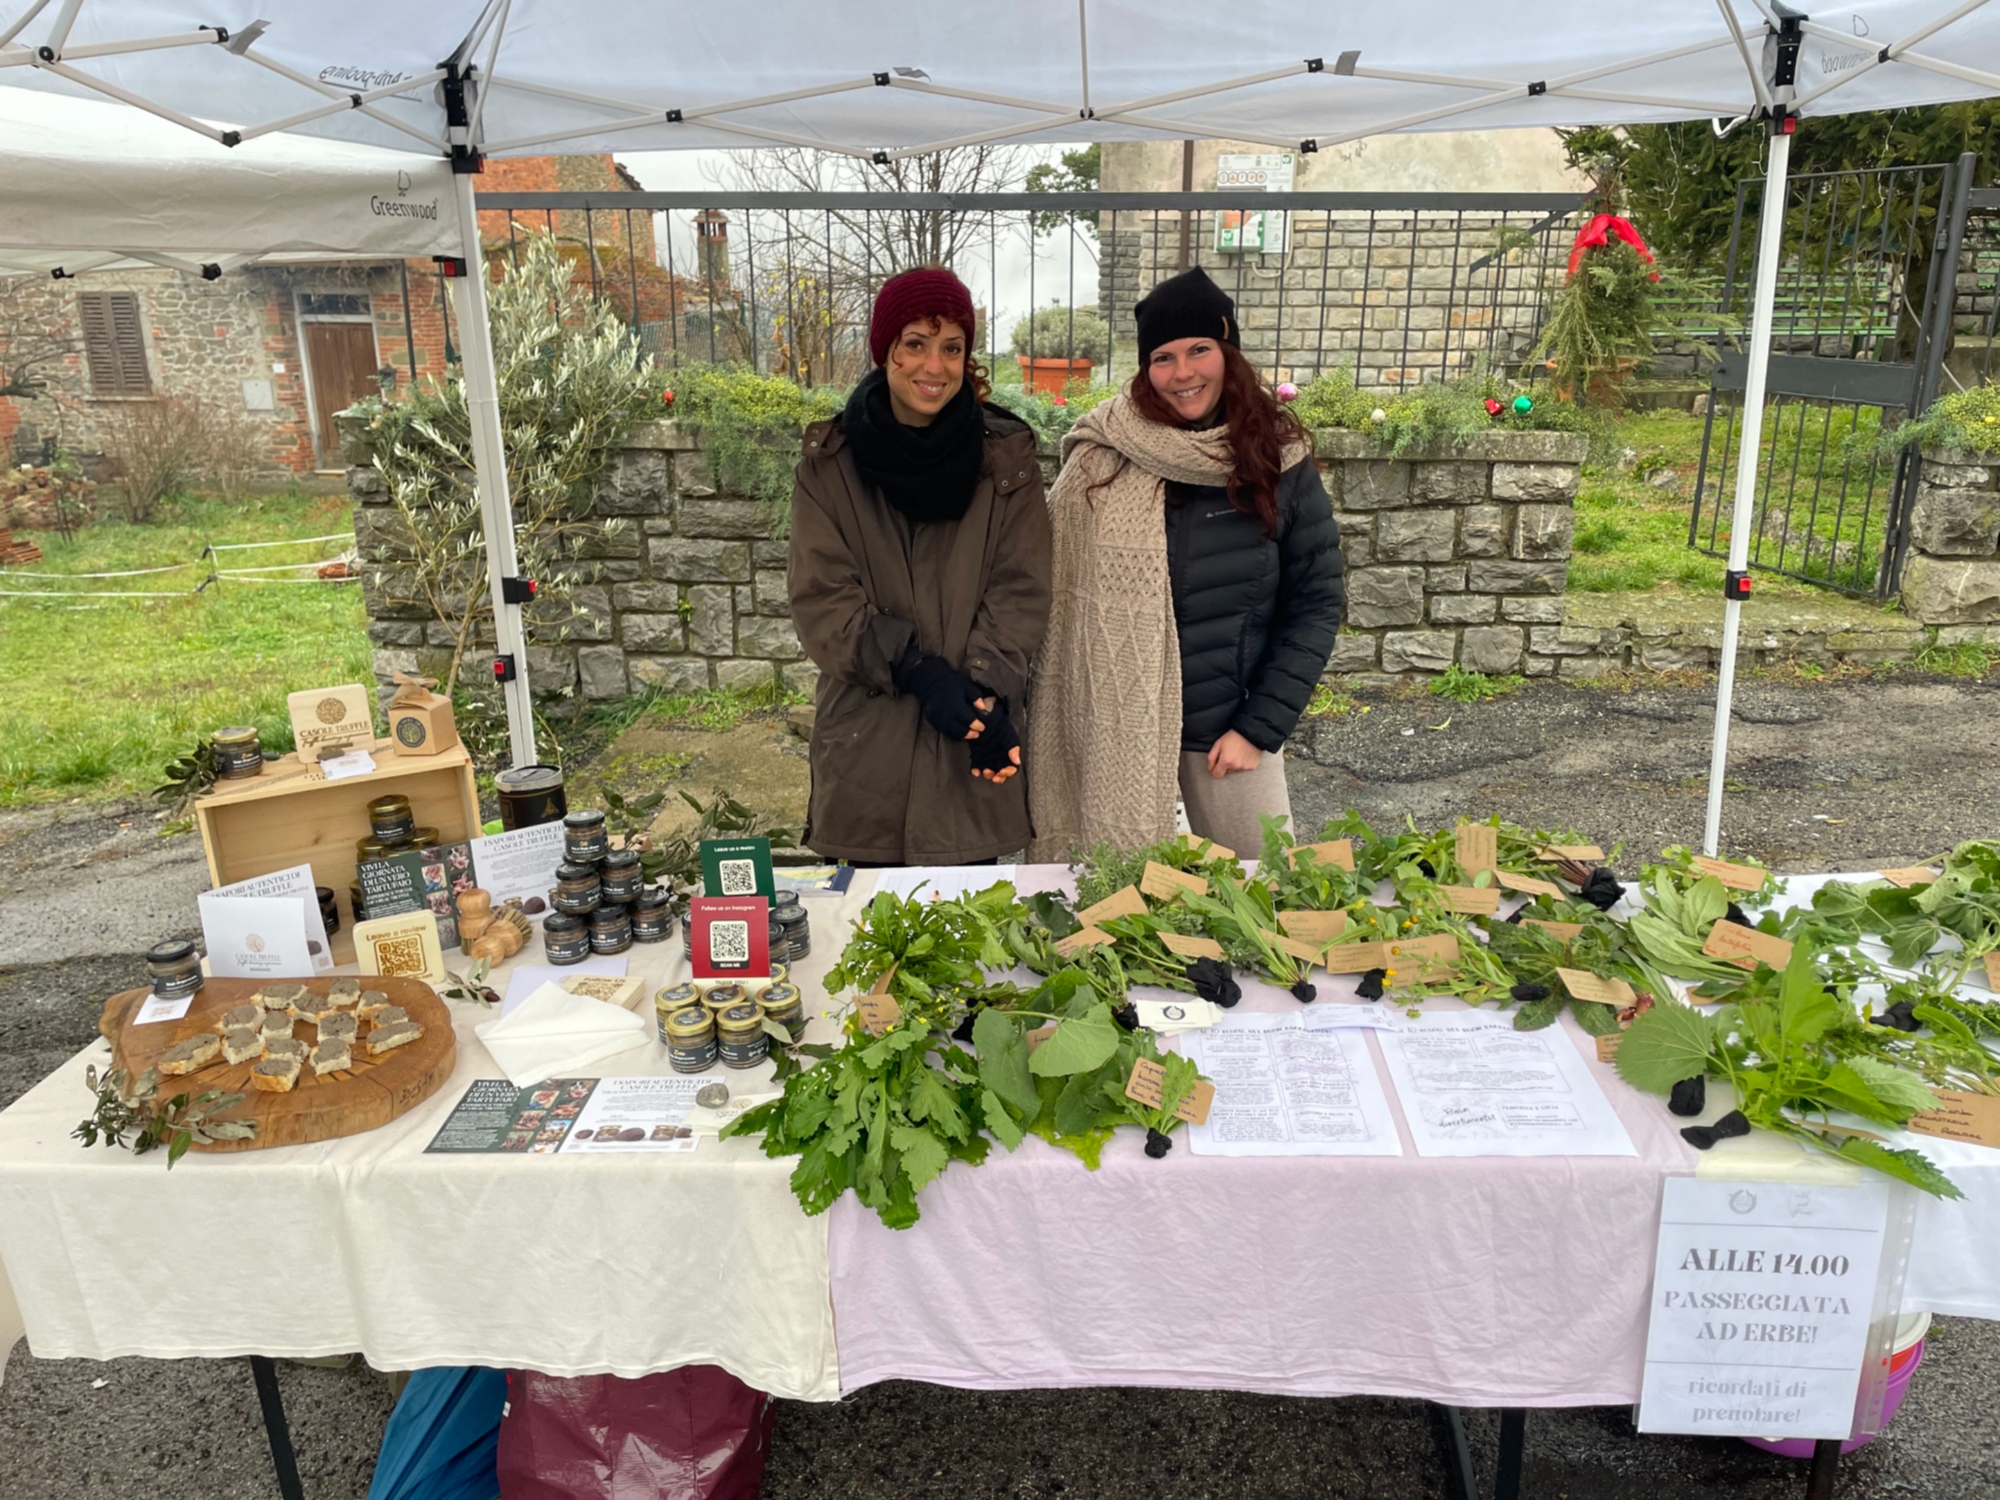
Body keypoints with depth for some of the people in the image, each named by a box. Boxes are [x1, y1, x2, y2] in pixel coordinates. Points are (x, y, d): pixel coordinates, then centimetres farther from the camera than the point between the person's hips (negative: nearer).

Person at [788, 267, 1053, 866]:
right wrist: (916, 671, -18)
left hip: (973, 745, 0)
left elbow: (1020, 591, -3)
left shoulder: (1007, 458, 1)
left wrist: (987, 692, -18)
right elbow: (821, 598, -6)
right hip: (867, 743, 0)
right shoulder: (830, 463, 0)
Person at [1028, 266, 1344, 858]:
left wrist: (1260, 727, -5)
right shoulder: (1102, 460, -6)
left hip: (1230, 729, 1)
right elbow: (1053, 597, -3)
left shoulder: (1279, 461, -2)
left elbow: (1316, 602, 1)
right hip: (1116, 733, -1)